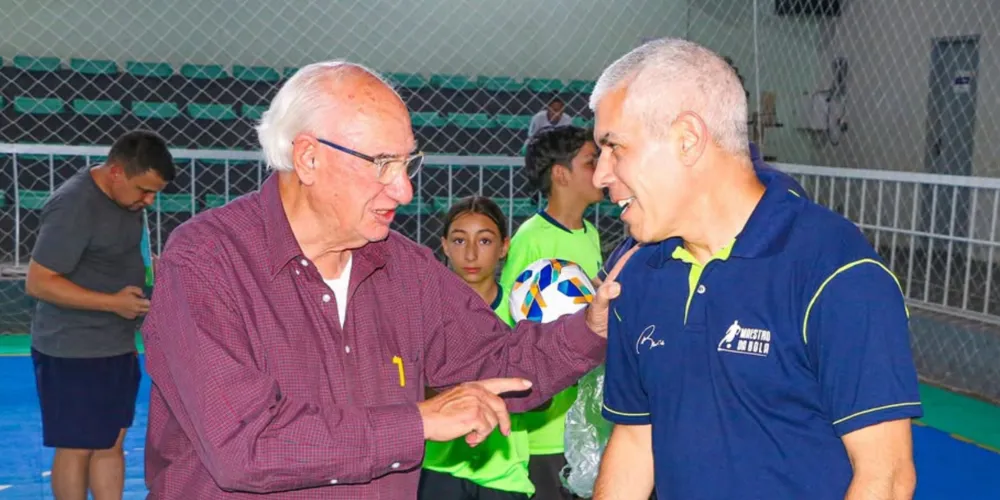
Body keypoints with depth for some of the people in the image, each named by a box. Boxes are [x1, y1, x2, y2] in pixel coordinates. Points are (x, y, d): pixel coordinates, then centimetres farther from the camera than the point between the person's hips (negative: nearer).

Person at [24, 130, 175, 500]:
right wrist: (113, 302, -25)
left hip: (117, 346, 9)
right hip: (72, 352, -9)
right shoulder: (74, 206, -21)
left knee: (112, 441, 15)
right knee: (76, 448, 4)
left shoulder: (125, 197, 6)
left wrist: (153, 271, 6)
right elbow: (38, 283, -21)